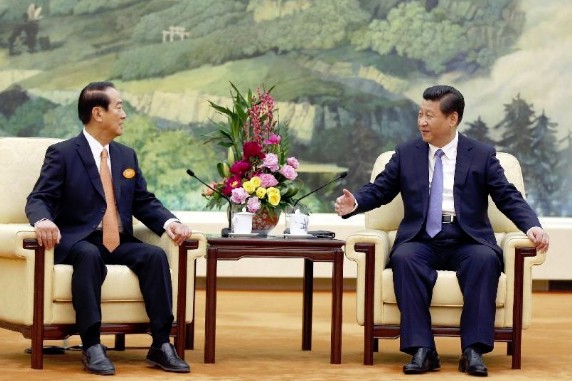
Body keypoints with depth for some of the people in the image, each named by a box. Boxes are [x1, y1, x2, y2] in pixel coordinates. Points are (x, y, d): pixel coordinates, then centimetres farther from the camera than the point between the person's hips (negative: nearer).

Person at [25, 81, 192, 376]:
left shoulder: (127, 156, 17)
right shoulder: (62, 154, 0)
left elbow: (144, 203, 16)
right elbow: (39, 199, -7)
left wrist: (169, 222, -6)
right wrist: (43, 220, -32)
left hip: (119, 243, 5)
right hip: (78, 242, -5)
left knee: (155, 255, -24)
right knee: (89, 255, -39)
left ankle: (161, 345, -25)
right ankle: (91, 346, -37)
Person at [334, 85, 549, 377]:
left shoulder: (482, 155, 8)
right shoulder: (406, 154, 13)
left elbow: (508, 197, 3)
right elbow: (379, 190, 12)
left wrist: (532, 226, -14)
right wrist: (355, 203, -10)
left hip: (467, 241, -1)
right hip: (421, 240, 1)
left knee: (485, 259, -34)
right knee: (404, 258, -33)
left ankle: (473, 350, -32)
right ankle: (422, 350, -34)